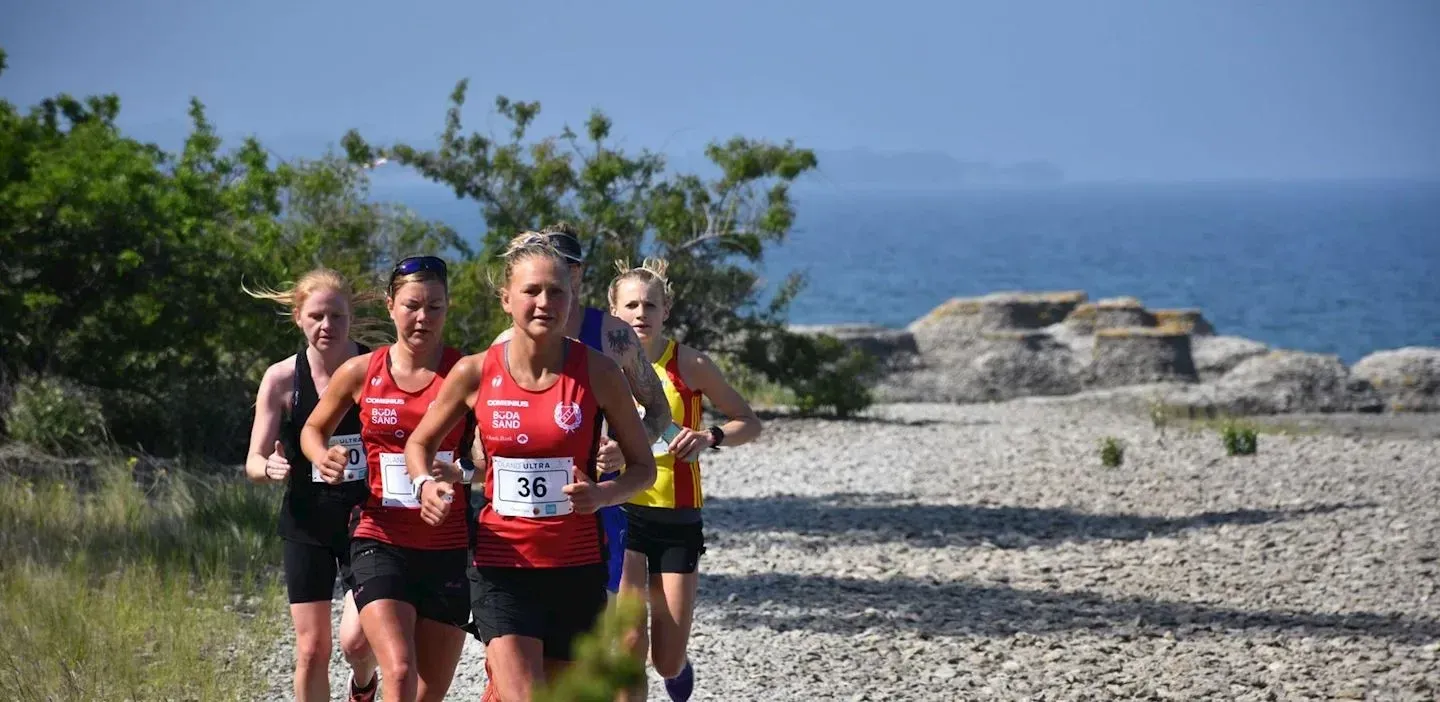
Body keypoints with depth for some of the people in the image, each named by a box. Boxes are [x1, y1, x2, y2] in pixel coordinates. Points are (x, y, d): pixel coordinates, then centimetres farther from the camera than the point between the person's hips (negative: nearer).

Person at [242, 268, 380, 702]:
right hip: (307, 524, 1)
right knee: (312, 649, 0)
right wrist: (270, 468, -26)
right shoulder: (282, 380, -4)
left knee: (357, 641, -11)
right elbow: (254, 462, -2)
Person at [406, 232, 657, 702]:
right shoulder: (475, 373, -3)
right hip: (501, 563, -1)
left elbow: (643, 466, 4)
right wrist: (426, 484, -9)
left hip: (577, 566, 1)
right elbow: (419, 444, 13)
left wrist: (604, 494, -17)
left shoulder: (597, 372, -4)